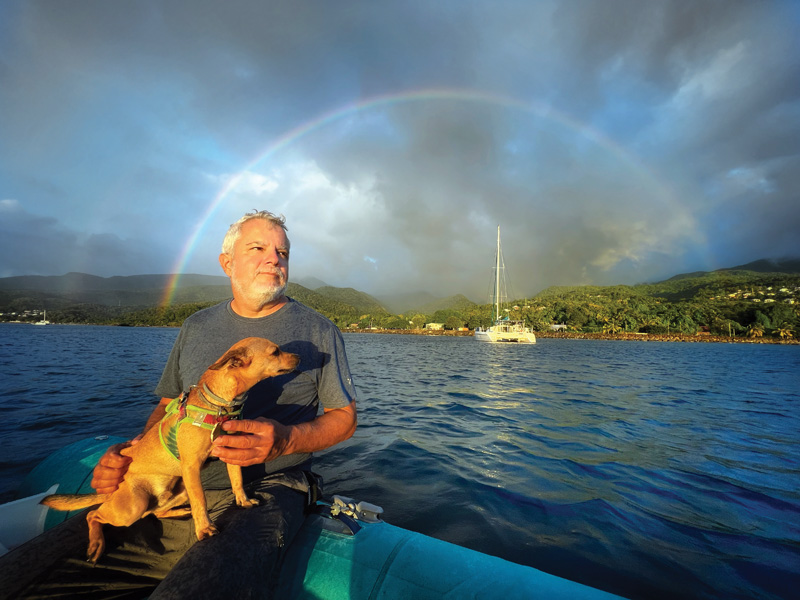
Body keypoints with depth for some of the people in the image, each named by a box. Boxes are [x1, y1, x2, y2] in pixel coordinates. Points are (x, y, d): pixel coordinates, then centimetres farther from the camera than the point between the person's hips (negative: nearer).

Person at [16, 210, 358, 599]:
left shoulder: (319, 331, 0)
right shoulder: (196, 327, 13)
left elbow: (344, 417, 1)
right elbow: (168, 406, 20)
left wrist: (287, 439, -18)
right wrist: (132, 450, -2)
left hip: (264, 493, -3)